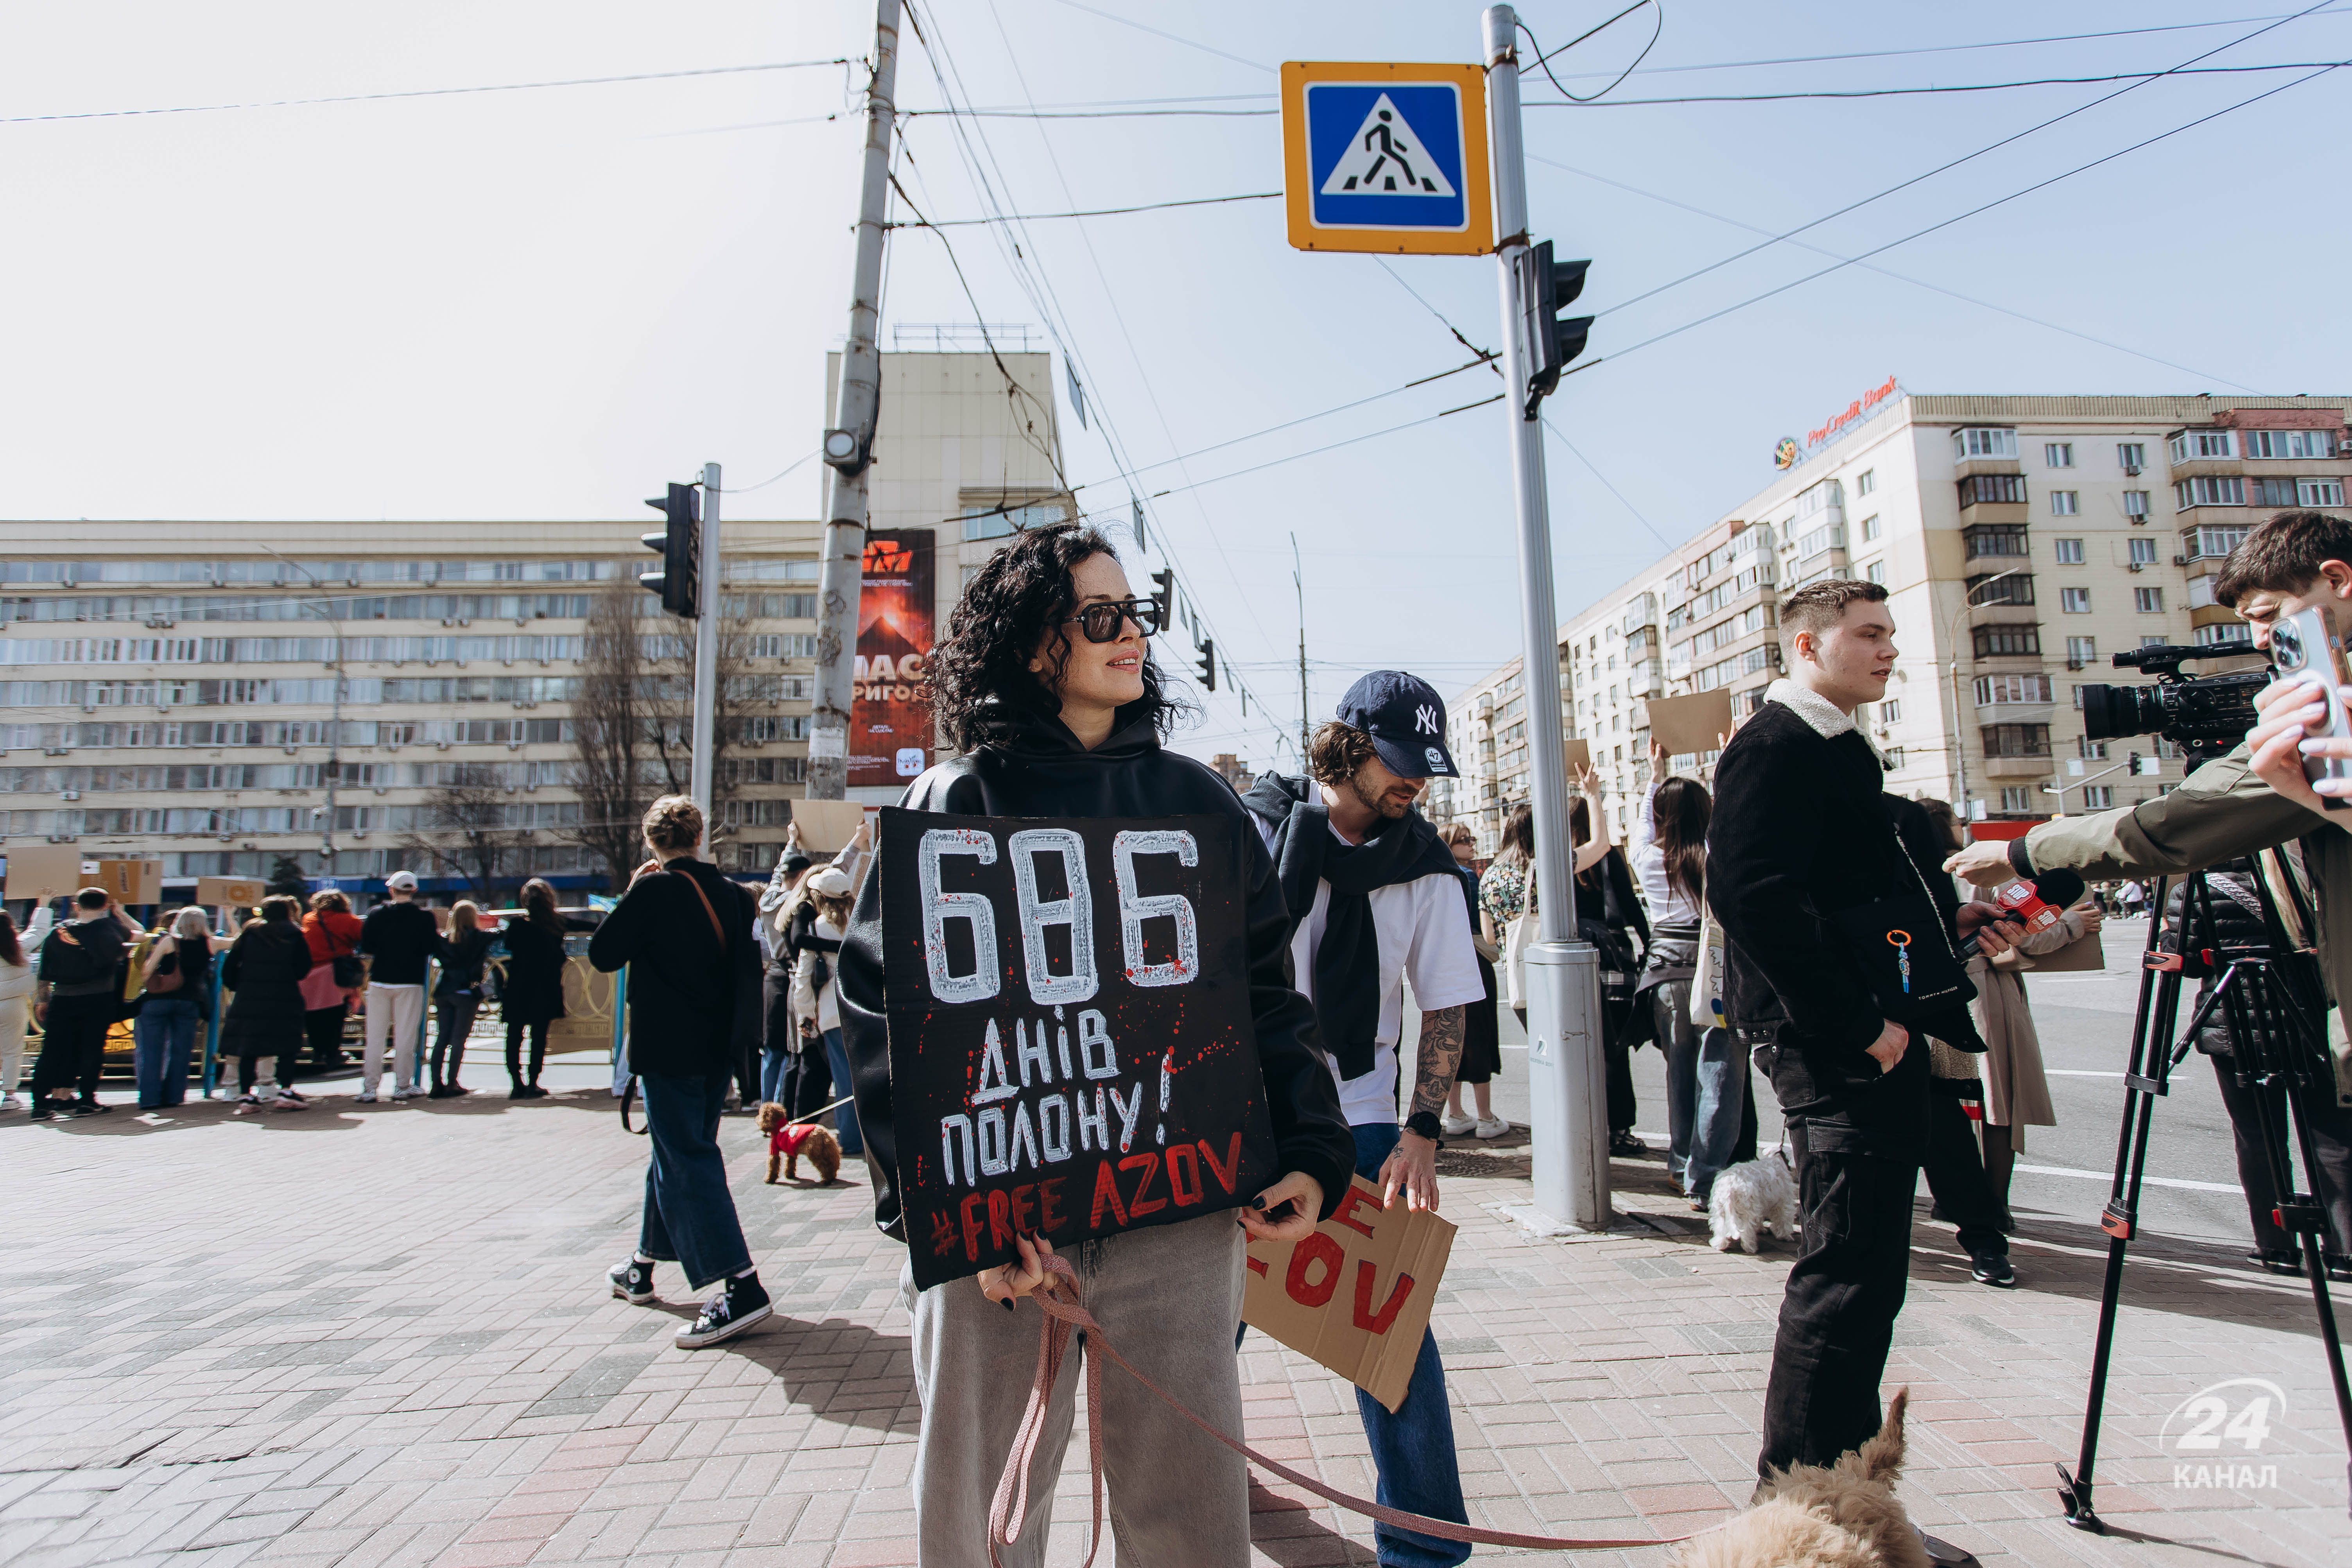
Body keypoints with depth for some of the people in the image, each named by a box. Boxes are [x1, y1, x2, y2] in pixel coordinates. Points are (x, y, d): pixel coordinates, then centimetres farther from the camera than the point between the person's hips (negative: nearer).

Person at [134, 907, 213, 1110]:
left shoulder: (168, 941, -3)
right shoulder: (208, 944, 2)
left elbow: (147, 970, -1)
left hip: (159, 1000, -2)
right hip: (190, 1001, 2)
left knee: (152, 1049, 3)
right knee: (180, 1051, 8)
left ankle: (150, 1098, 1)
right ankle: (174, 1096, 9)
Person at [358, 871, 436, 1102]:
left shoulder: (376, 914, -1)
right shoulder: (425, 916, -6)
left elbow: (366, 948, -2)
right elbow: (431, 948, -9)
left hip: (379, 981, 2)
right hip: (410, 982, -2)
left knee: (375, 1036, 7)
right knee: (405, 1036, 3)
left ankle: (369, 1088, 7)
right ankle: (402, 1086, 7)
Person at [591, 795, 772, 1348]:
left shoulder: (654, 891, -14)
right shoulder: (731, 892, 4)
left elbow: (603, 954, -7)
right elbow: (745, 965, 10)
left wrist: (630, 896, 2)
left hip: (668, 1049, -7)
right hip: (718, 1049, 7)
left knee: (687, 1161, -6)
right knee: (675, 1152, 21)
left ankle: (739, 1287, -12)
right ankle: (645, 1265, 38)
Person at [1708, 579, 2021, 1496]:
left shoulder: (1835, 748, 20)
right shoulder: (1774, 747, -13)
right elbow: (1757, 900, -25)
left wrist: (1945, 917, 14)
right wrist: (1860, 1025, -22)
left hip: (1878, 1042, 11)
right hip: (1837, 1049, -11)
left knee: (1864, 1274, 17)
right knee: (1849, 1274, -6)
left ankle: (1834, 1484, 30)